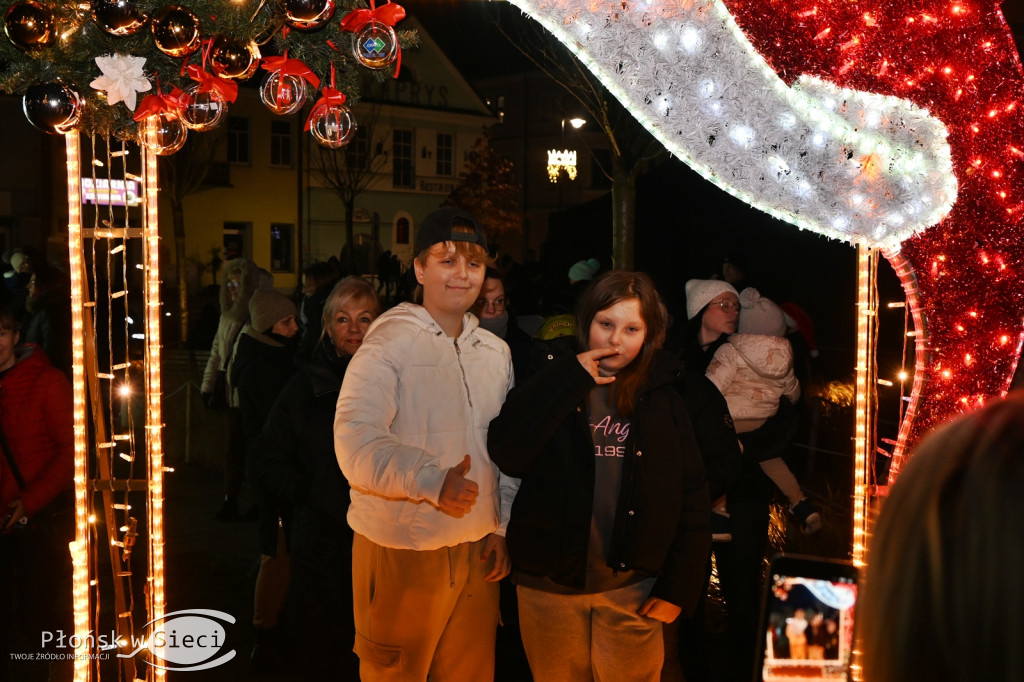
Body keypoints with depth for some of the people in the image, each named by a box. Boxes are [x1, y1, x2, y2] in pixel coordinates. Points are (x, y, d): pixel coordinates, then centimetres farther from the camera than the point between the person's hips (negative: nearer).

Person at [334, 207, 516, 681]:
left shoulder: (495, 351, 10)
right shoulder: (388, 344, -12)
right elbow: (357, 445, -22)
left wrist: (502, 526, 10)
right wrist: (434, 481, -33)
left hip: (477, 551, 6)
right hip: (401, 552, -6)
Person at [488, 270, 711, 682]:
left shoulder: (663, 397, 0)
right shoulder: (552, 380, -2)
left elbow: (692, 495, -1)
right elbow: (507, 455, -17)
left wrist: (678, 586, -5)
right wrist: (569, 381, -18)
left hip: (632, 587, 0)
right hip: (549, 583, 0)